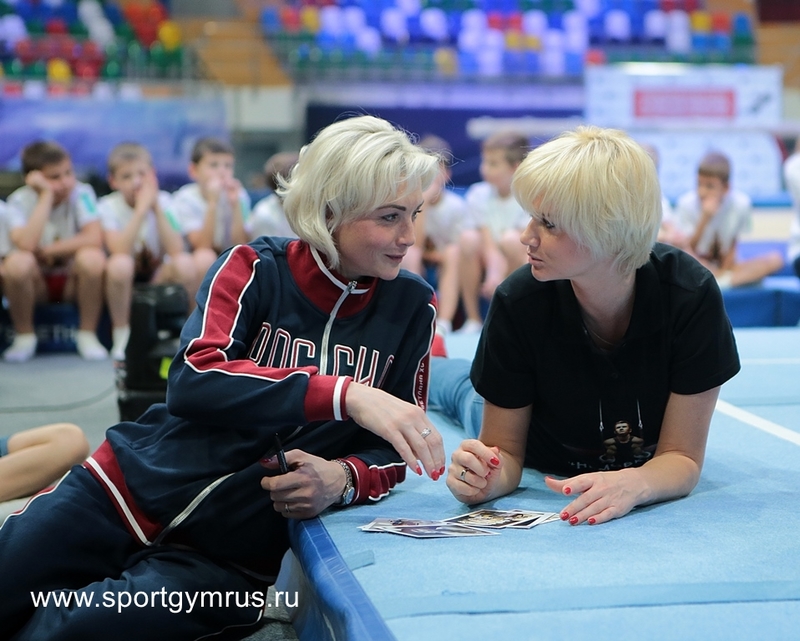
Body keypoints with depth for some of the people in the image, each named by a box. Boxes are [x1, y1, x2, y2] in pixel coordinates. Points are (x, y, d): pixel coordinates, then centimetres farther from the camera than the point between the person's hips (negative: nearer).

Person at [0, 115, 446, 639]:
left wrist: (343, 479, -21)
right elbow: (193, 380, -23)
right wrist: (347, 395, -35)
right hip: (129, 490, 1)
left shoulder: (413, 307, -1)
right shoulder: (255, 269, -5)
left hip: (231, 556, 0)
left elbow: (395, 451, 3)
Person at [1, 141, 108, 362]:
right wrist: (46, 196, -28)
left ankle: (87, 335, -11)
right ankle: (24, 337, -8)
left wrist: (46, 251, -21)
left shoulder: (81, 193, -12)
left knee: (92, 257, -31)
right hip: (35, 283, 0)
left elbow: (94, 239, -25)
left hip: (74, 281, 0)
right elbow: (26, 244, -30)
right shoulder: (20, 200, -12)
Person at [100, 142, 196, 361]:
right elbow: (120, 251, -27)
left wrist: (156, 208, -22)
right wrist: (141, 209, -28)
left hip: (159, 281, 1)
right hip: (125, 286, -1)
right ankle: (121, 335, -14)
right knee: (119, 263, -34)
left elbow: (176, 250, -19)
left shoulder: (163, 201, -4)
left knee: (185, 263, -29)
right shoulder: (107, 206, -9)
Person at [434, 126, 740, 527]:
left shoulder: (691, 297, -39)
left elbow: (683, 458, -33)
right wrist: (490, 476, -52)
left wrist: (634, 485, -56)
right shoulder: (518, 302, -38)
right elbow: (505, 448, -27)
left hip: (647, 470, 1)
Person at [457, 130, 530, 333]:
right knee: (468, 238, -26)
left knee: (511, 239, -31)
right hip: (489, 263, 2)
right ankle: (473, 318, -15)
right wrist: (494, 273, -37)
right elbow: (488, 242, -18)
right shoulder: (478, 195, -9)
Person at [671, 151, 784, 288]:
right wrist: (705, 218, -30)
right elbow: (686, 248, -19)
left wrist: (724, 271, -11)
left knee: (775, 259, -19)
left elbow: (733, 246, -1)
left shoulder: (741, 204, -13)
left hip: (726, 267, 3)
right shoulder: (686, 204, -17)